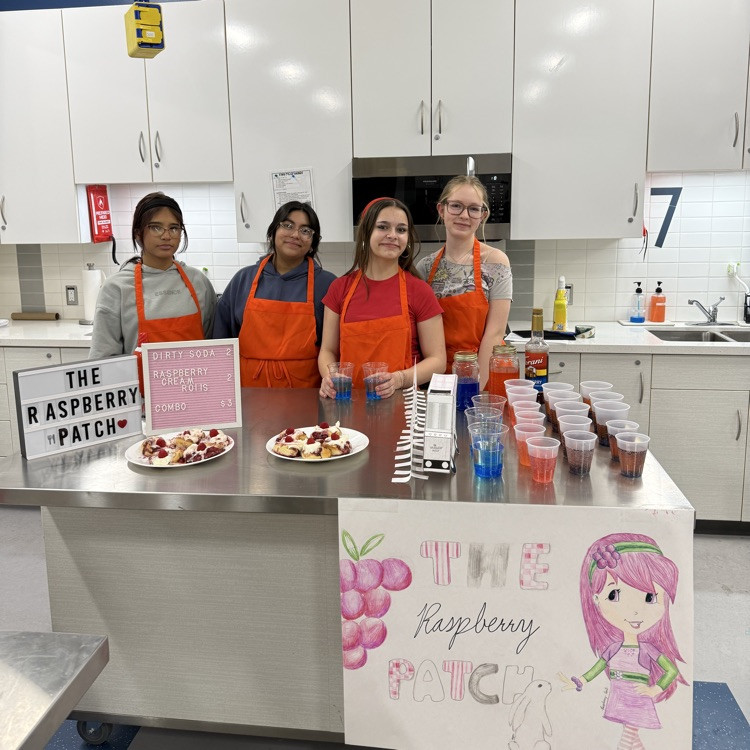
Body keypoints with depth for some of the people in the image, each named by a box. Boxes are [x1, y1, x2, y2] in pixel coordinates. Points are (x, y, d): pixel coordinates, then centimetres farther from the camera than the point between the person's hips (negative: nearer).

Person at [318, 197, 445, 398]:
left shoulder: (419, 291, -1)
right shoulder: (340, 288, 7)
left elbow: (437, 360, 1)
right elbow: (328, 351, 12)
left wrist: (399, 379, -16)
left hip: (400, 399, -2)